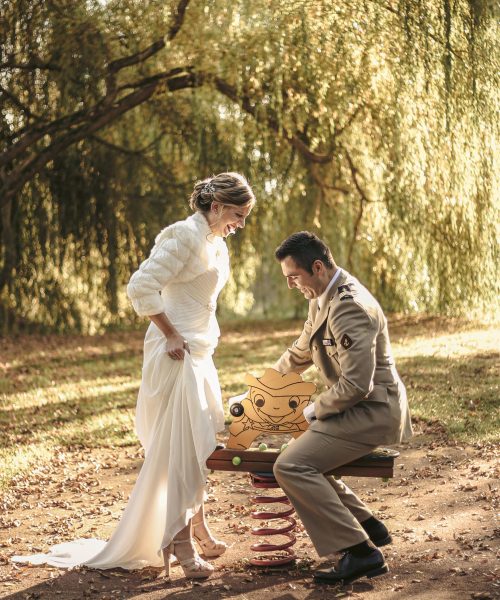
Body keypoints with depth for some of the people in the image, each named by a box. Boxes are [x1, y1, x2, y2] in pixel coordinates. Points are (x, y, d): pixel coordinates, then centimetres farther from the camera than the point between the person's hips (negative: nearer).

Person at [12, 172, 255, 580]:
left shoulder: (216, 245, 13)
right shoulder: (186, 235, -16)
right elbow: (142, 287, -24)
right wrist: (171, 336, -19)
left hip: (199, 354, 10)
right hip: (177, 355, -10)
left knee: (203, 444, 16)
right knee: (181, 446, -6)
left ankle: (197, 528, 30)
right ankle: (180, 542, 1)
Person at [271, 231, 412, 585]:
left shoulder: (349, 307, -23)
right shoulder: (323, 300, 9)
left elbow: (357, 385, -27)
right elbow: (299, 355, 23)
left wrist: (315, 410, -12)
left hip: (371, 411, -11)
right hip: (358, 408, 11)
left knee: (290, 467, -19)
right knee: (305, 458, 23)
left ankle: (362, 552, -17)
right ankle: (367, 527, 23)